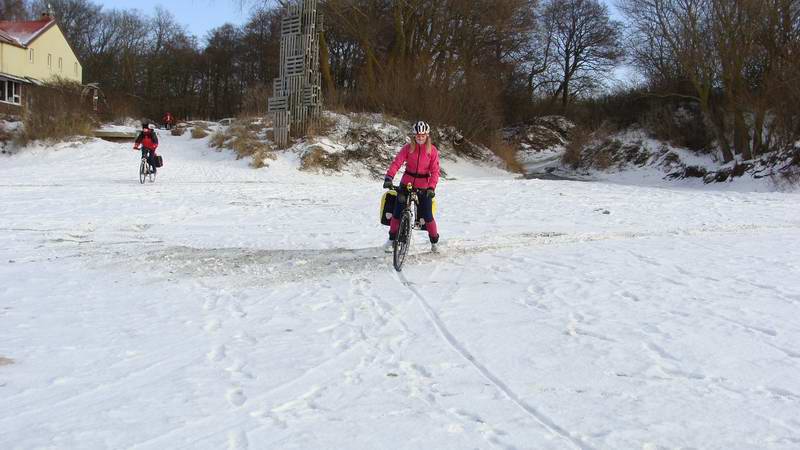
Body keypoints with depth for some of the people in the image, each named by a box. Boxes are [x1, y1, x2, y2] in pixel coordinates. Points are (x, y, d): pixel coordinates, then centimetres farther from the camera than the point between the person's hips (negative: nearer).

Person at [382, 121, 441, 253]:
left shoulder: (432, 150, -5)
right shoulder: (408, 148, -4)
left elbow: (435, 171, -8)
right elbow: (396, 162, -14)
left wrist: (431, 187, -22)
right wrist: (389, 177, -30)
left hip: (424, 187, -1)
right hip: (406, 184, 1)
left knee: (427, 216, 0)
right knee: (398, 212, 1)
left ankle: (434, 241, 21)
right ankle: (392, 239, 20)